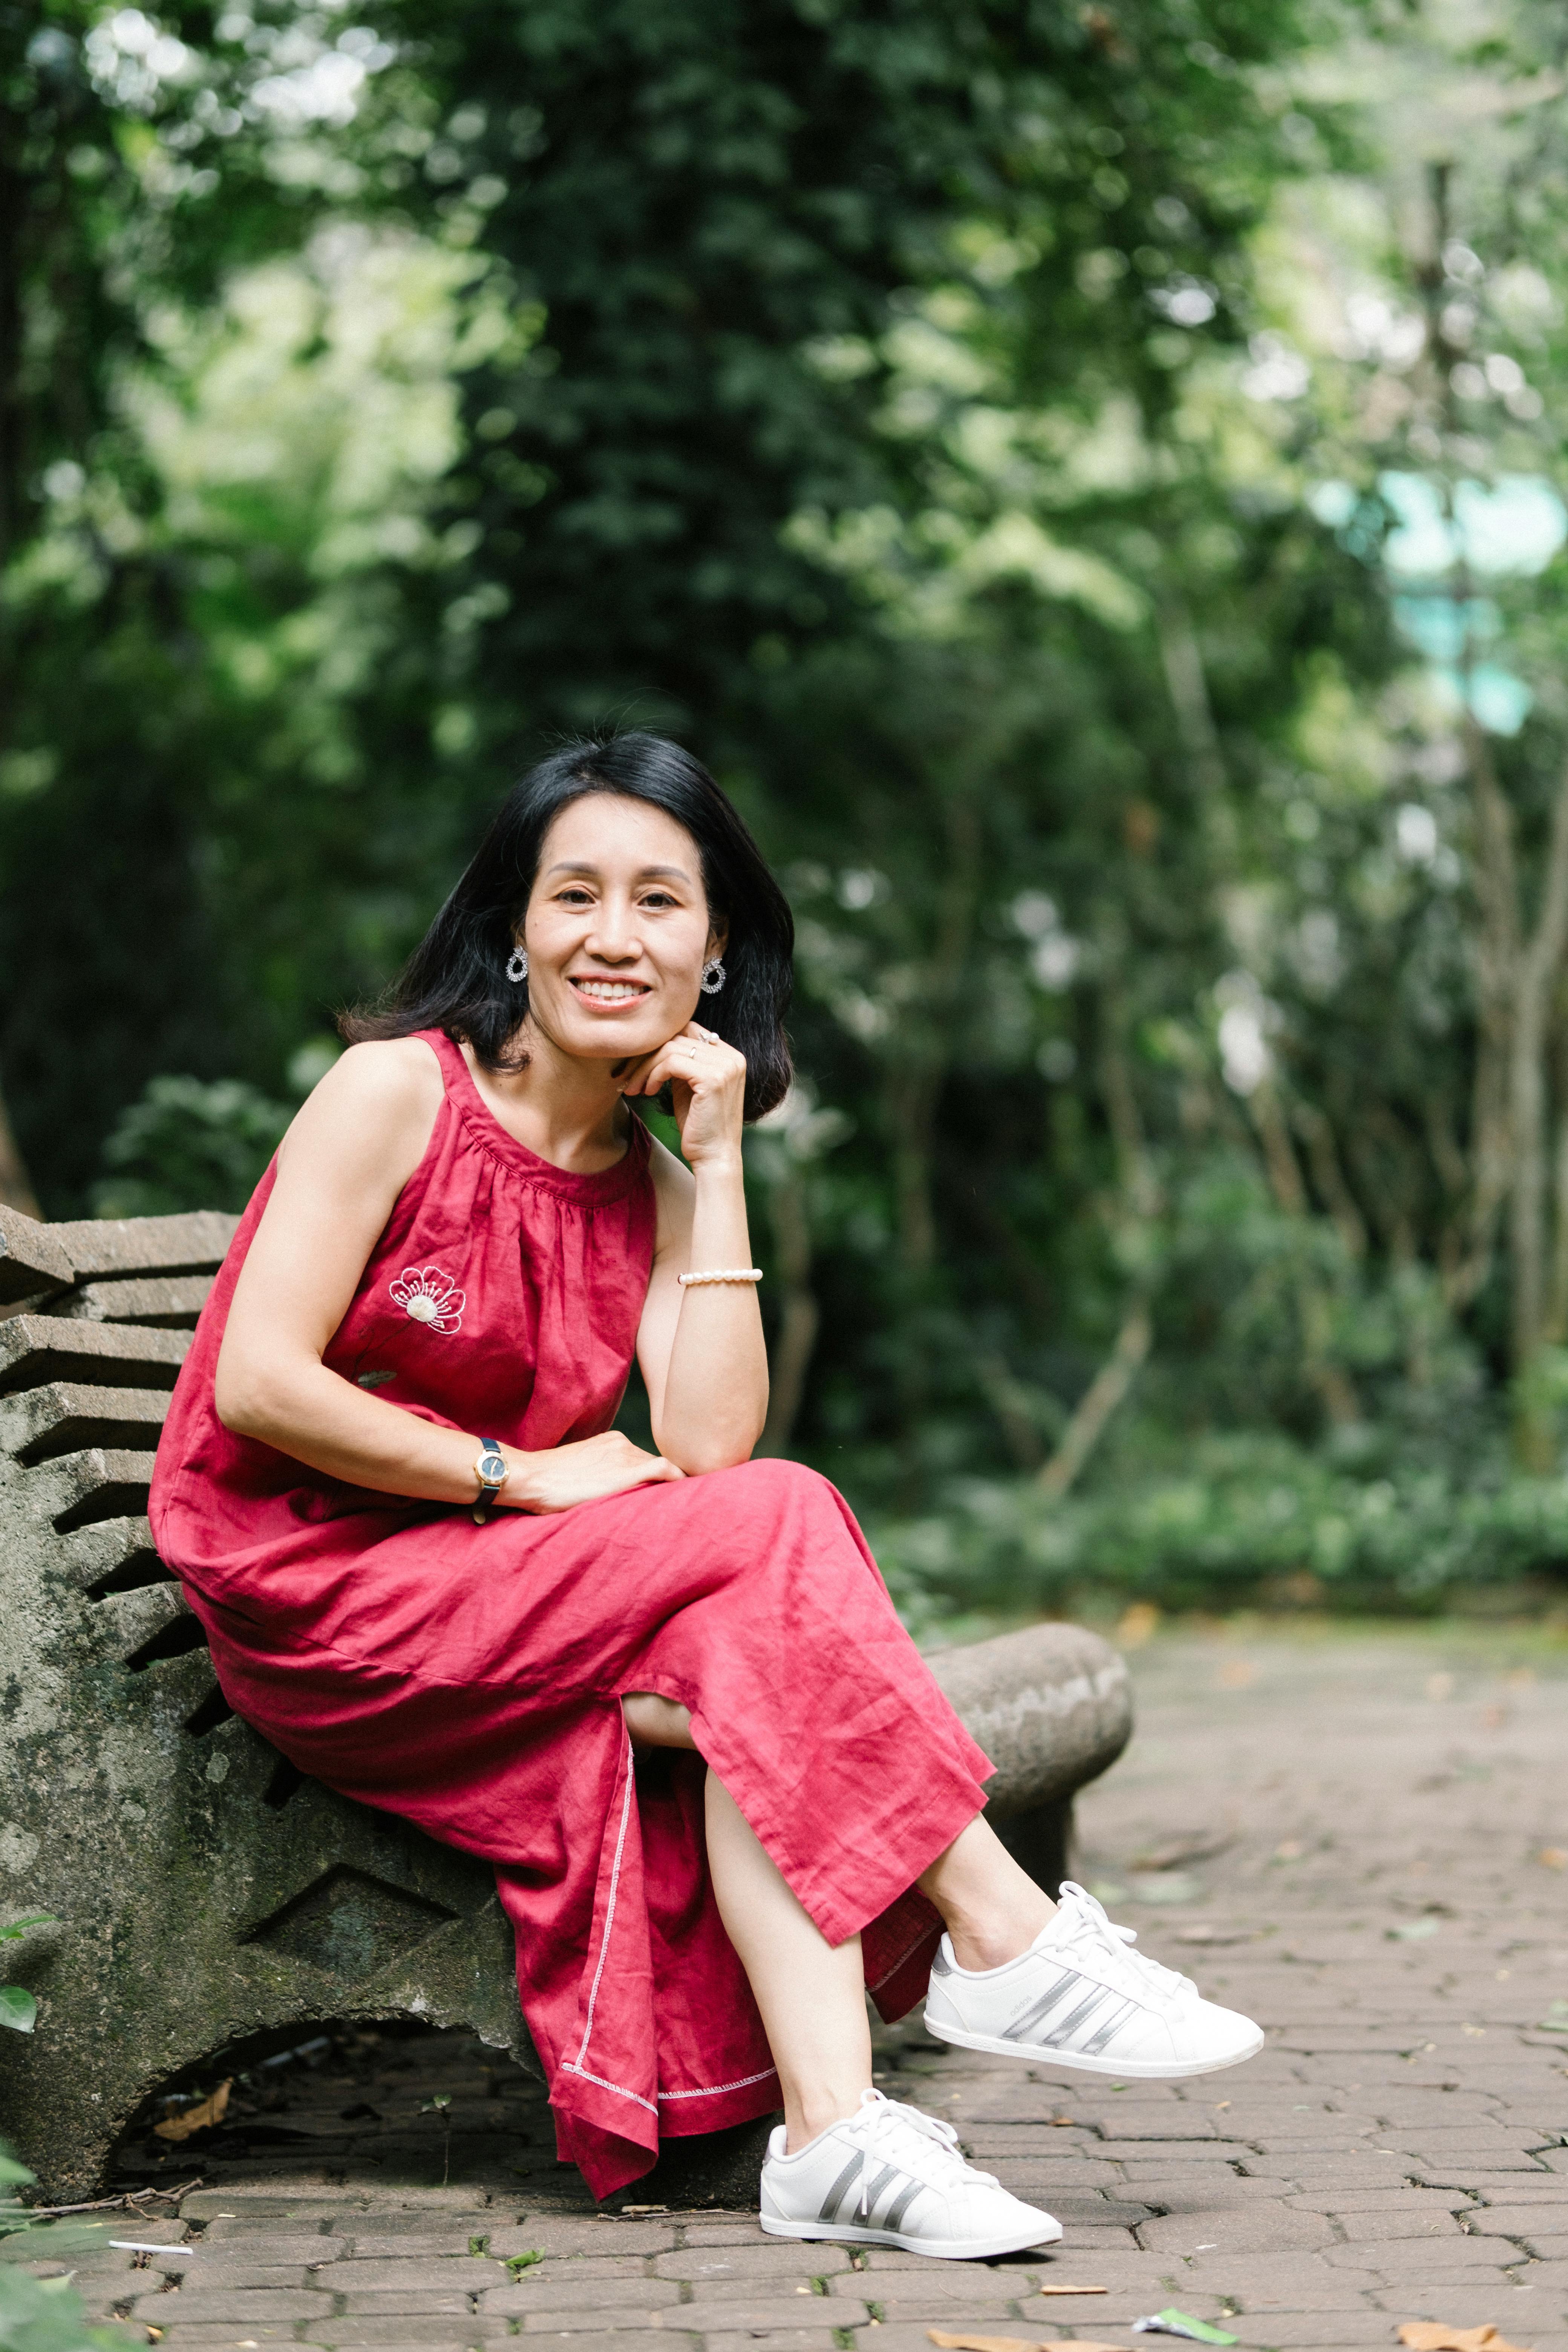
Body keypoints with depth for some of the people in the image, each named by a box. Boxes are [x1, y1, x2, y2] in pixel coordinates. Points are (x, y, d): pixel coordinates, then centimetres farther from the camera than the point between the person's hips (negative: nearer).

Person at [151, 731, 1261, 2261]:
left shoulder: (651, 1178, 8)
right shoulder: (399, 1089, -8)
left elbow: (709, 1447, -8)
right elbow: (256, 1385, -16)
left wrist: (716, 1161, -9)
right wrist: (519, 1477, -13)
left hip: (490, 1596, 6)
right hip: (308, 1589, -5)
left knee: (742, 1653, -26)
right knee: (775, 1532, -22)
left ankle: (828, 2129, -34)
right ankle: (1003, 1941, -18)